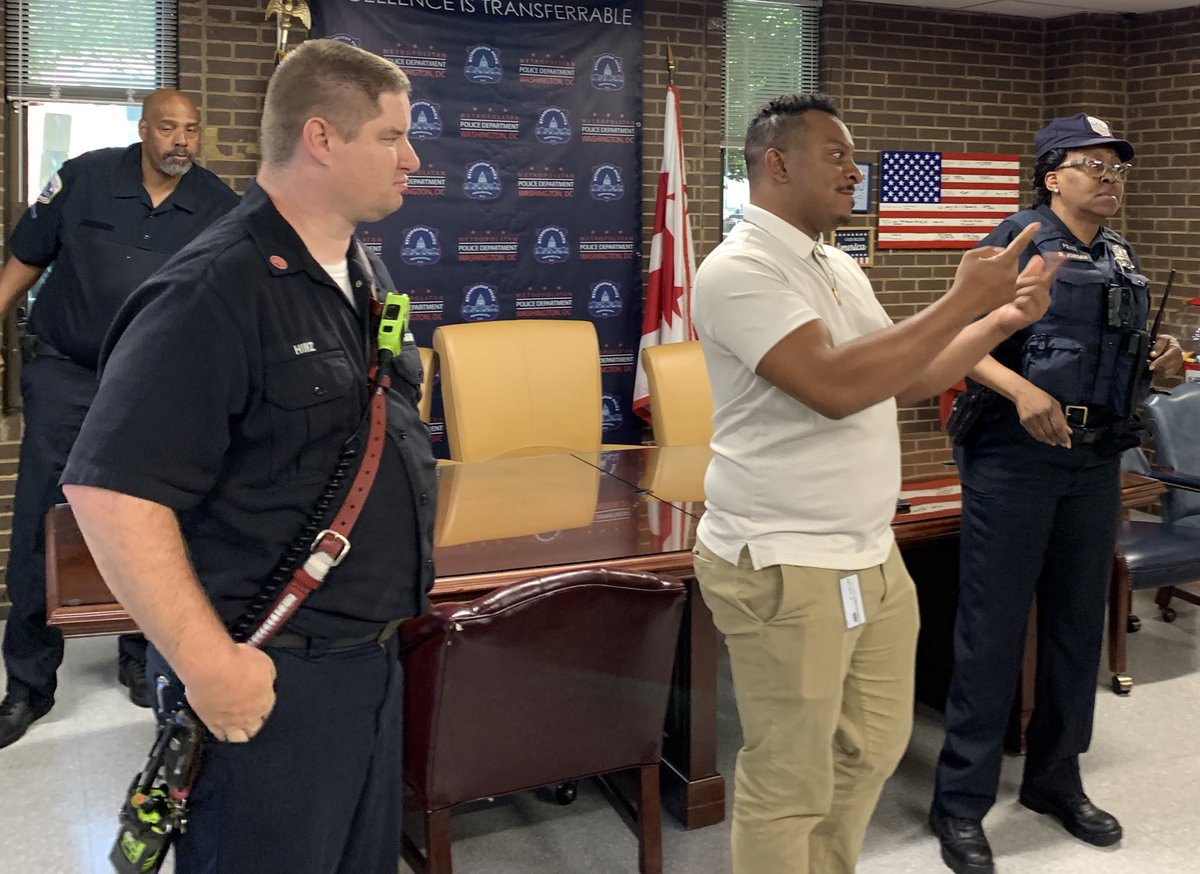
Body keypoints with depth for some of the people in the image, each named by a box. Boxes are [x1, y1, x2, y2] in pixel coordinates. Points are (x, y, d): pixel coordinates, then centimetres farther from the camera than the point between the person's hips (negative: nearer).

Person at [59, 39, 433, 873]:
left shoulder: (366, 275, 9)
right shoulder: (214, 291, -20)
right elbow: (111, 490, -24)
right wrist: (210, 664, -24)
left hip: (373, 659, 9)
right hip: (270, 681, -8)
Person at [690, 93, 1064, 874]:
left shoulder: (840, 267, 12)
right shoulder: (740, 270, -16)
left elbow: (907, 379, 18)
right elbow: (837, 385, -28)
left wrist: (1000, 321, 4)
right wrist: (963, 300, -22)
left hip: (872, 557, 9)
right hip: (785, 569, -9)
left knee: (874, 745, 21)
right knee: (789, 787, 2)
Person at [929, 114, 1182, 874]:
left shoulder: (1123, 257, 15)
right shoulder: (1018, 239, -5)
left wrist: (1162, 356, 3)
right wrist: (1023, 390, -29)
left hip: (1096, 461, 7)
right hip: (1015, 455, -7)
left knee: (1078, 624, 13)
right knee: (994, 627, -3)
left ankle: (1057, 779, 29)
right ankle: (962, 801, 8)